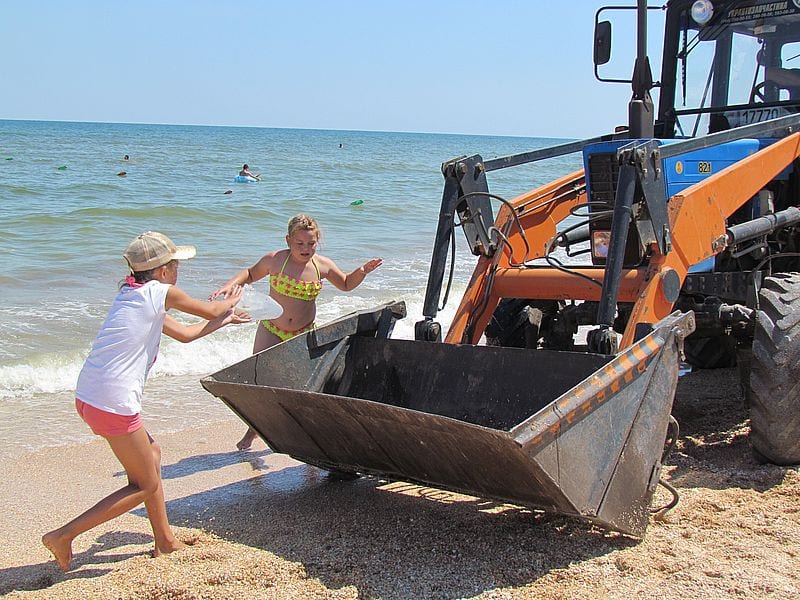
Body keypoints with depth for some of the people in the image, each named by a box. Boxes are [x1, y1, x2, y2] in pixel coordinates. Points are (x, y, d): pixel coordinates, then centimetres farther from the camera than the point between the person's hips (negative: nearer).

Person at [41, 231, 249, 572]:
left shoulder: (134, 295, 19)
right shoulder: (162, 292, -6)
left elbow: (185, 333, 29)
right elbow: (212, 311, 10)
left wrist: (224, 320, 40)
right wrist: (231, 301, 32)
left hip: (88, 397, 9)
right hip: (114, 404, -9)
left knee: (152, 454, 25)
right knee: (145, 486, 6)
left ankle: (165, 541, 33)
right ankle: (64, 536, 3)